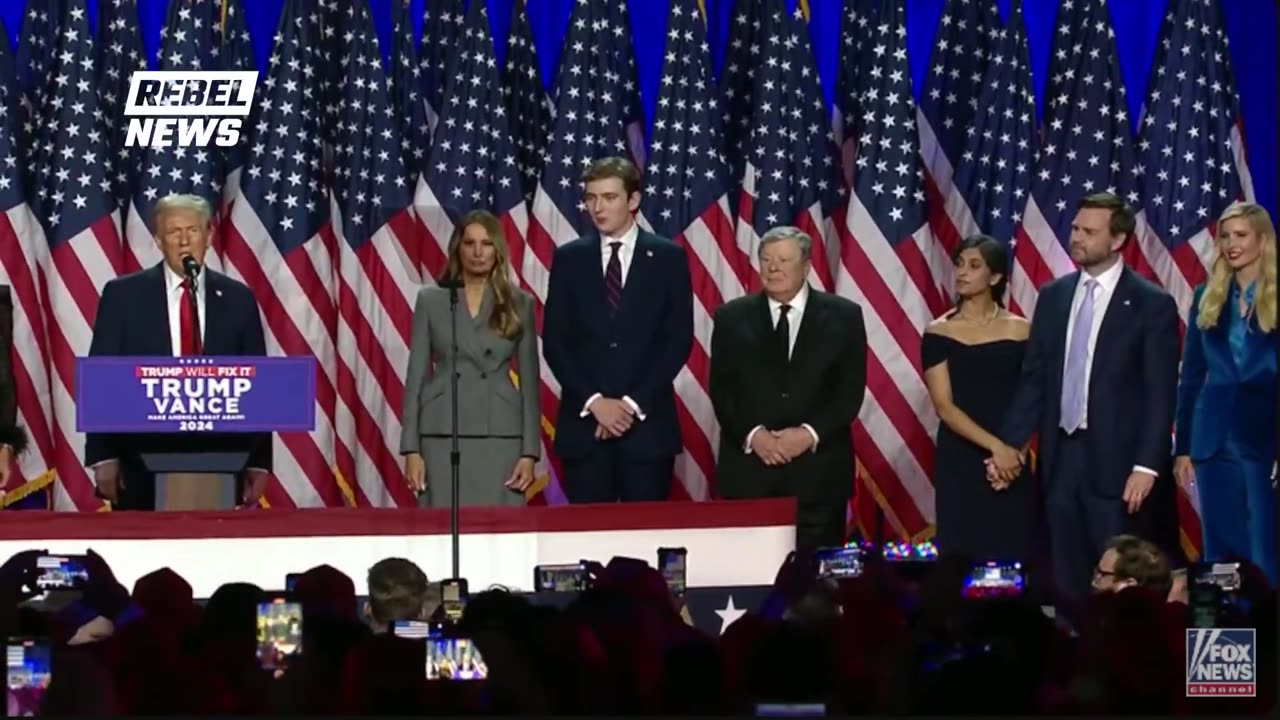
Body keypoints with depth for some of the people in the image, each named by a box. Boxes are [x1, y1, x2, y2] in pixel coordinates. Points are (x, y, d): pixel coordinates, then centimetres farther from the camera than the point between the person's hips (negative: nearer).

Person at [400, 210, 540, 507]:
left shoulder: (519, 303, 7)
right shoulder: (431, 300, 6)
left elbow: (529, 380, 6)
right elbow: (416, 376, 5)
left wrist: (530, 451, -2)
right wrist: (411, 449, -3)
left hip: (500, 437, 0)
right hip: (443, 436, 0)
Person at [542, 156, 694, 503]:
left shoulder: (668, 257, 5)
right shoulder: (569, 258, 9)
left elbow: (678, 340, -1)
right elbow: (554, 342, 4)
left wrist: (633, 403, -10)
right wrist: (593, 400, -9)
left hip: (648, 423, -1)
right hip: (584, 422, 1)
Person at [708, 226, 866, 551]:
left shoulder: (843, 316, 6)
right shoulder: (732, 317, 9)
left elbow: (851, 390, 2)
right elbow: (720, 389, 5)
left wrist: (811, 433, -12)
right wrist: (752, 433, -10)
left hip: (818, 470, -1)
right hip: (748, 467, 1)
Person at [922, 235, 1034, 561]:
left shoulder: (1020, 331, 4)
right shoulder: (938, 333, 1)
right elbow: (944, 407, -6)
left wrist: (1013, 453, -13)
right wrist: (995, 446, -17)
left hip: (1011, 463, 1)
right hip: (959, 461, -1)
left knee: (1011, 556, -3)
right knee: (962, 557, -3)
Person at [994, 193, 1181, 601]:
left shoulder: (1152, 304, -4)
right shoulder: (1053, 296, 11)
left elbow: (1161, 394, -7)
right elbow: (1033, 379, 12)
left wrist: (1147, 466, -14)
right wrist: (1007, 445, 2)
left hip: (1116, 461, -5)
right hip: (1060, 456, 5)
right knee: (1066, 585, 6)